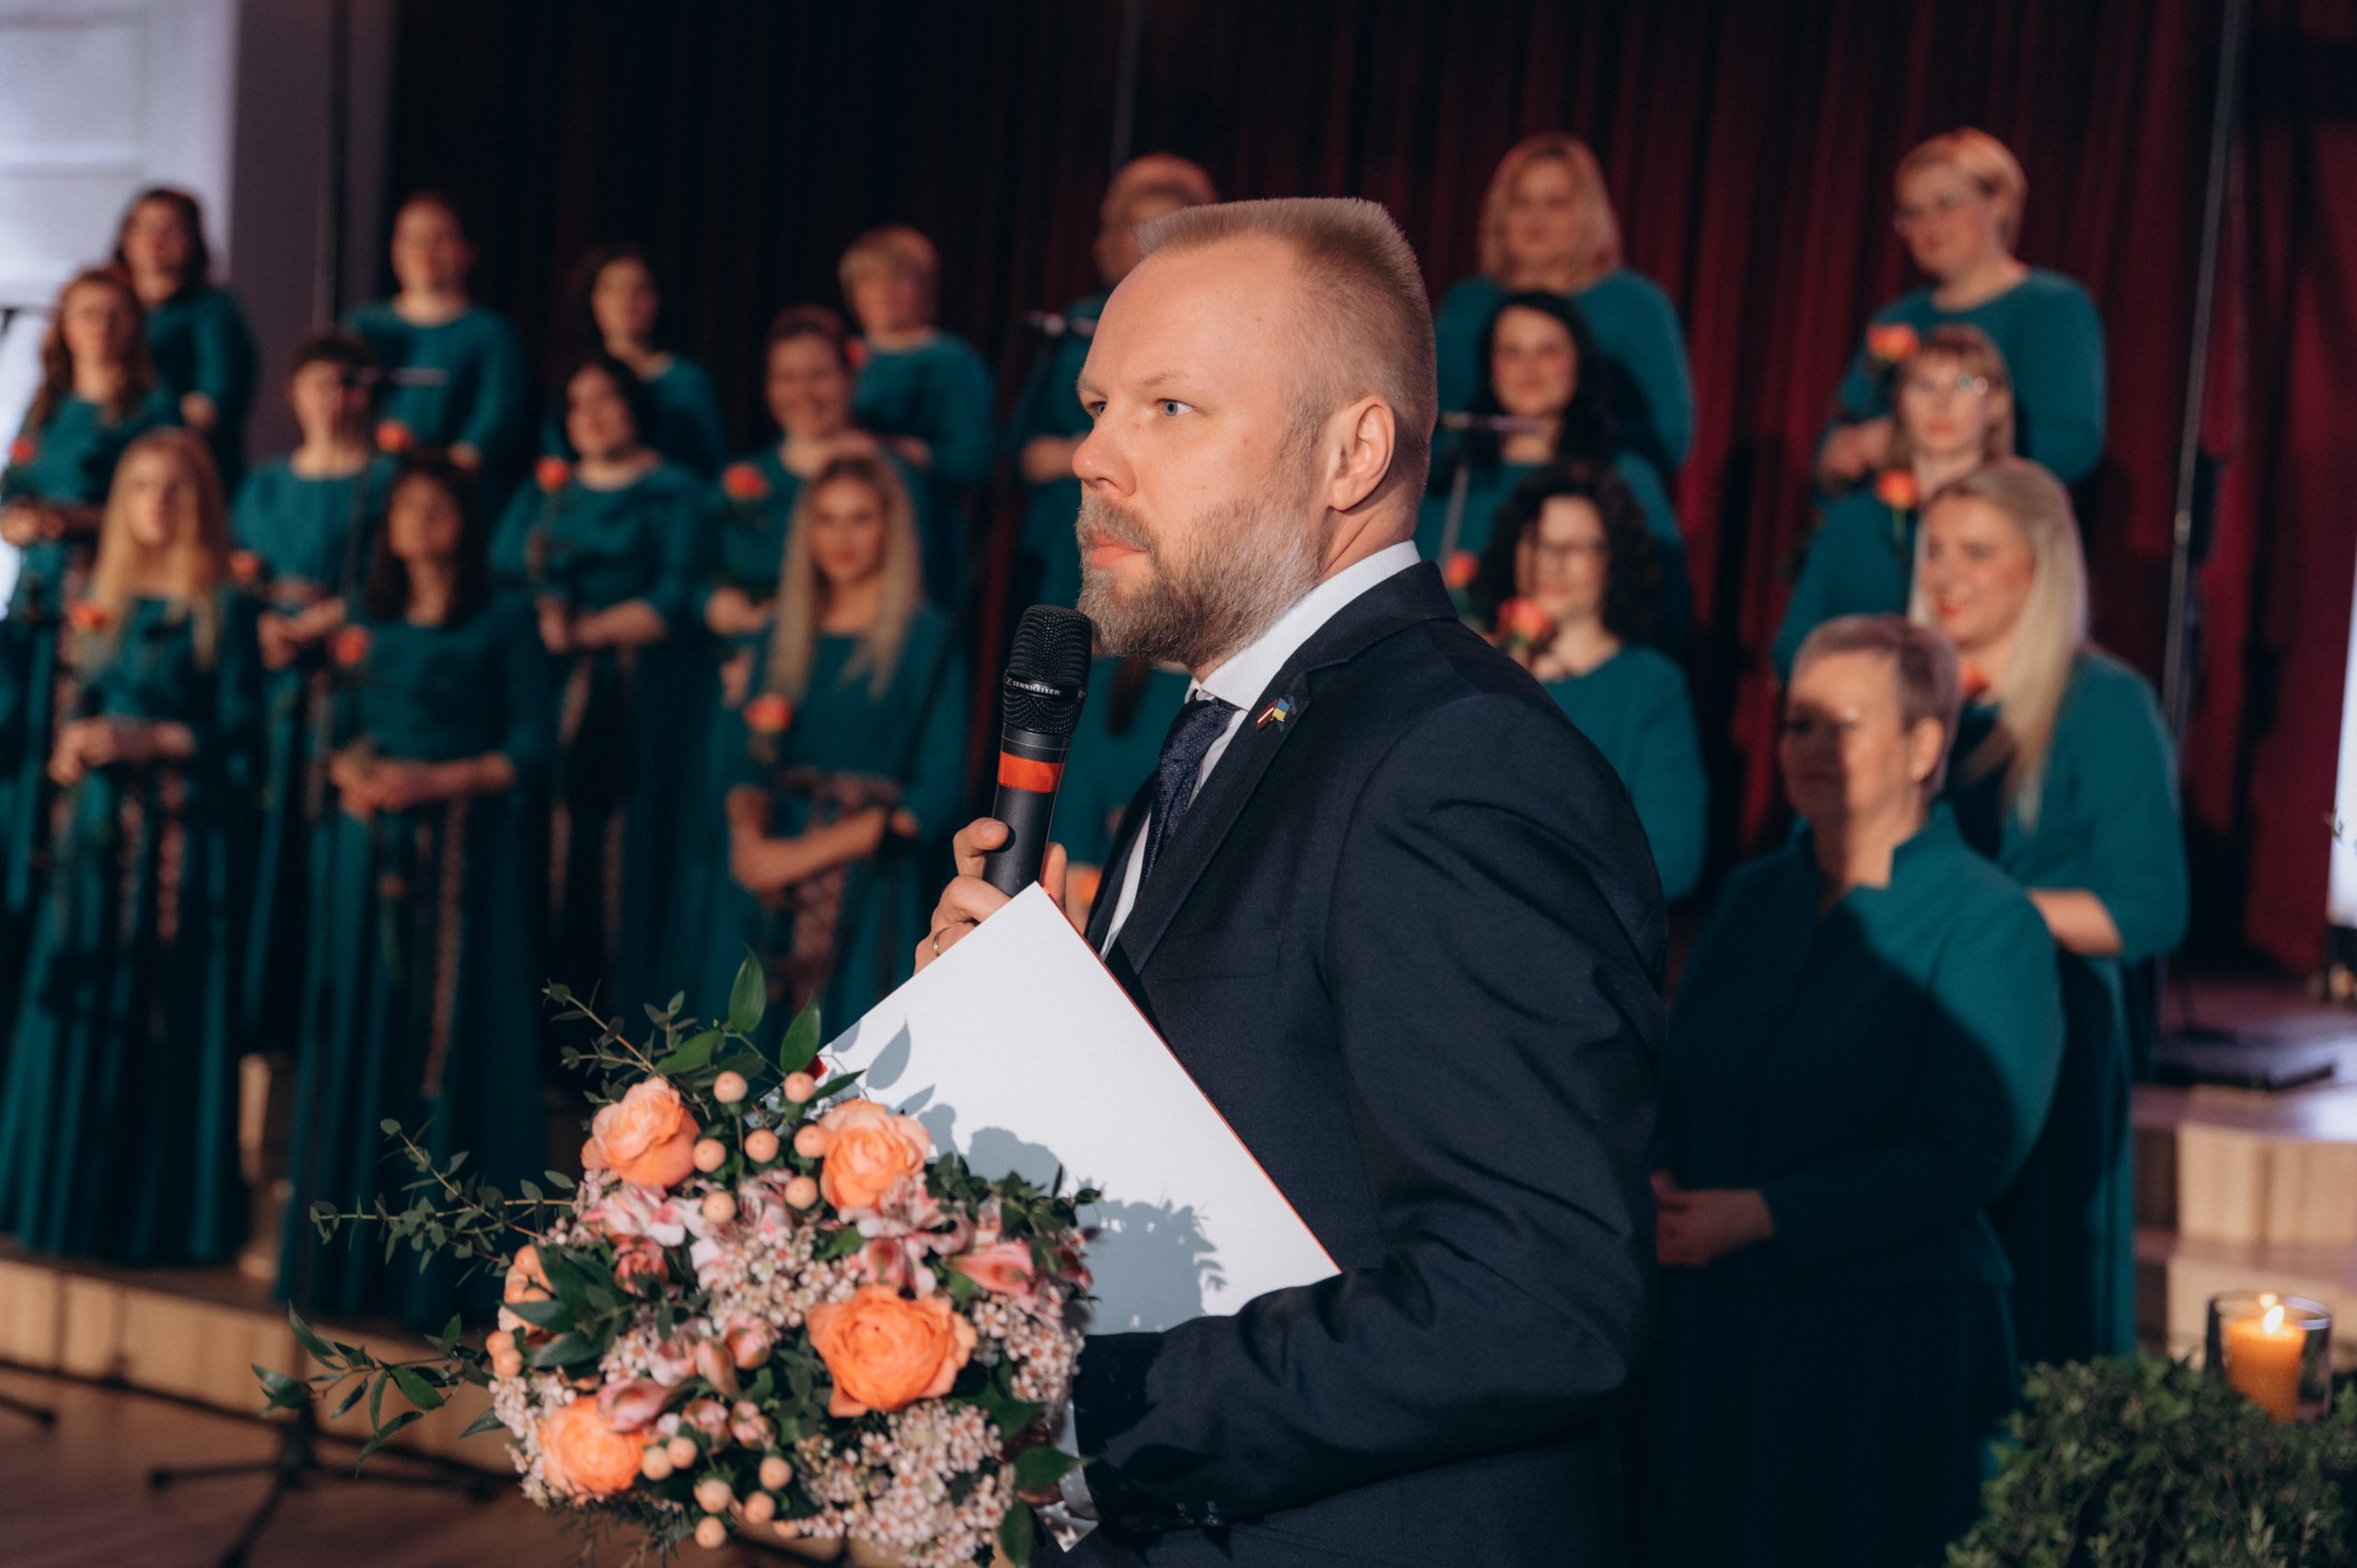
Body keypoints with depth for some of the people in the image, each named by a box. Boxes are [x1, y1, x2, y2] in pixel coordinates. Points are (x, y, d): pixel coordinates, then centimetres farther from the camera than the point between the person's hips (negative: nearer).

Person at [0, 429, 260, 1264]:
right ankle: (71, 1194, 19)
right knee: (77, 1007, 8)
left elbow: (238, 727, -8)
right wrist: (72, 748, -5)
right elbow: (80, 705, 16)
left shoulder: (223, 607, -4)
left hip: (181, 828, -5)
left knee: (164, 1013, -2)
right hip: (98, 826, 5)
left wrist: (148, 741, -16)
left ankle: (157, 1212, 6)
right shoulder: (103, 599, 12)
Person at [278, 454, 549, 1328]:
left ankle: (436, 1267, -2)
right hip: (368, 846, 4)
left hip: (460, 852, -4)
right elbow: (342, 729, 16)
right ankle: (348, 1253, 9)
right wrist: (350, 776, -5)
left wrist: (437, 781, -15)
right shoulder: (367, 622, 17)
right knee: (357, 1042, 3)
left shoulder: (504, 622, 3)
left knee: (446, 1046, -6)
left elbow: (529, 746, -3)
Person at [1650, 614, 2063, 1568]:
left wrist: (1761, 1215, -20)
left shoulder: (1985, 924, -8)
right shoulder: (1754, 896, 11)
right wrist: (1658, 1183, -8)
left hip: (1889, 1342, -5)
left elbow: (1967, 1156, -16)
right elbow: (1676, 1083, 14)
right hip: (1710, 1321, 5)